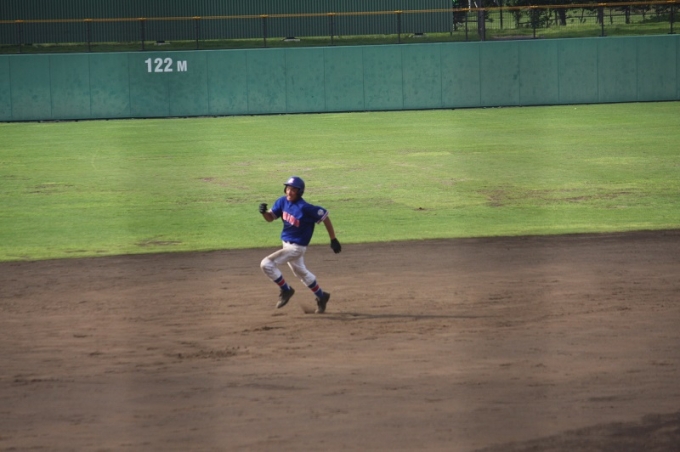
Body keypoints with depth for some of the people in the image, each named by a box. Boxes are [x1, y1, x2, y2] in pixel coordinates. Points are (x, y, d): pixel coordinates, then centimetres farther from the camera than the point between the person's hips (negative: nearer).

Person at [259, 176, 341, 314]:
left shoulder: (305, 208, -27)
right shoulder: (282, 202, -6)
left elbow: (325, 217, -19)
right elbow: (270, 218, 2)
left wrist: (333, 240, -16)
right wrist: (264, 212, -22)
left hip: (296, 247, -8)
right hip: (287, 244, 8)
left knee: (266, 264, -16)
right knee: (301, 272, 26)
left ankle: (285, 290, 3)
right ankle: (321, 296, 45)